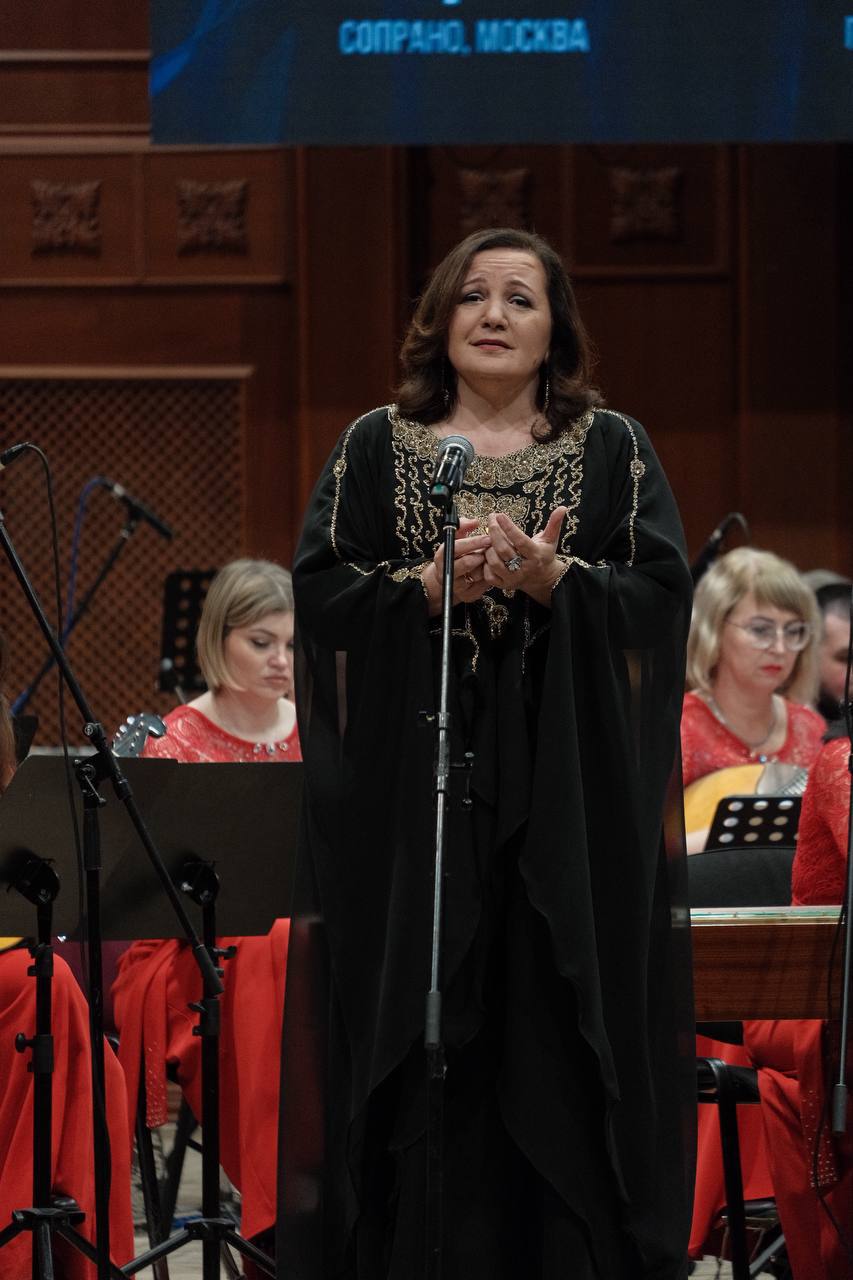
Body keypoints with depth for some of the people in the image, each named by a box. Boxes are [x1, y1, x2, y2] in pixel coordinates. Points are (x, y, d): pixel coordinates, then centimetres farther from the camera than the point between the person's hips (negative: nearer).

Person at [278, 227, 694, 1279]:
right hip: (415, 779, 0)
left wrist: (553, 580, -18)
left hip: (568, 788, 0)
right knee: (421, 1034, -3)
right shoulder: (375, 449, 10)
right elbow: (320, 590, 1)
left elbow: (663, 591, -2)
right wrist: (430, 586, -15)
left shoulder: (614, 452, 9)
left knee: (559, 1030, -4)